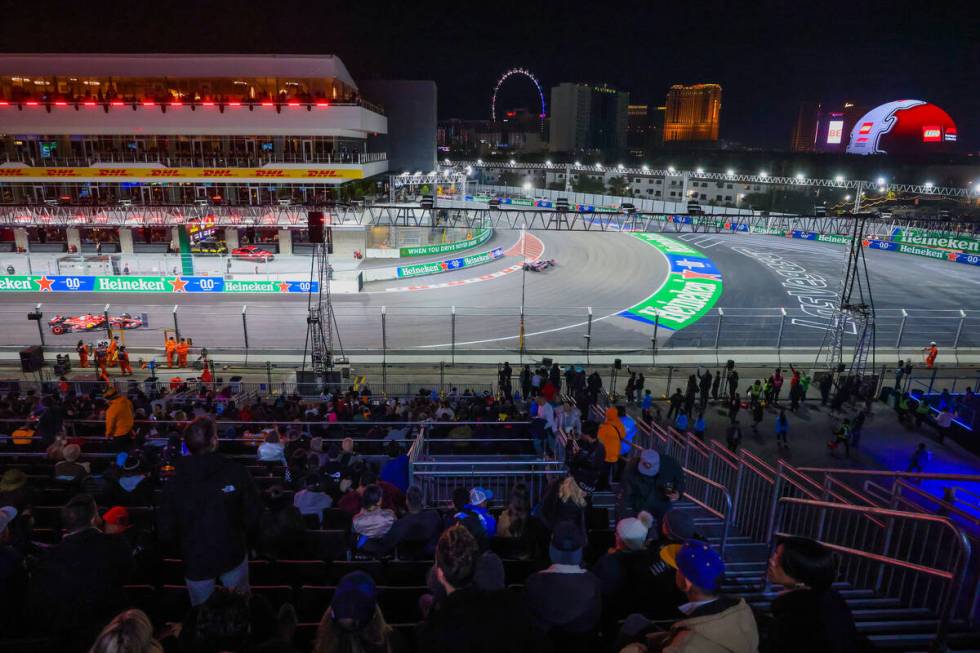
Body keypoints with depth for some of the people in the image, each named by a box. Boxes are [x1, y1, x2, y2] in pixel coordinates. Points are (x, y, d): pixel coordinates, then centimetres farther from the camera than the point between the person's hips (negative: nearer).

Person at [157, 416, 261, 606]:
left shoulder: (174, 482, -12)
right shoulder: (237, 472, -19)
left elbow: (165, 531, -6)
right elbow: (254, 517, -14)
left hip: (195, 560, 1)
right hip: (233, 555, -1)